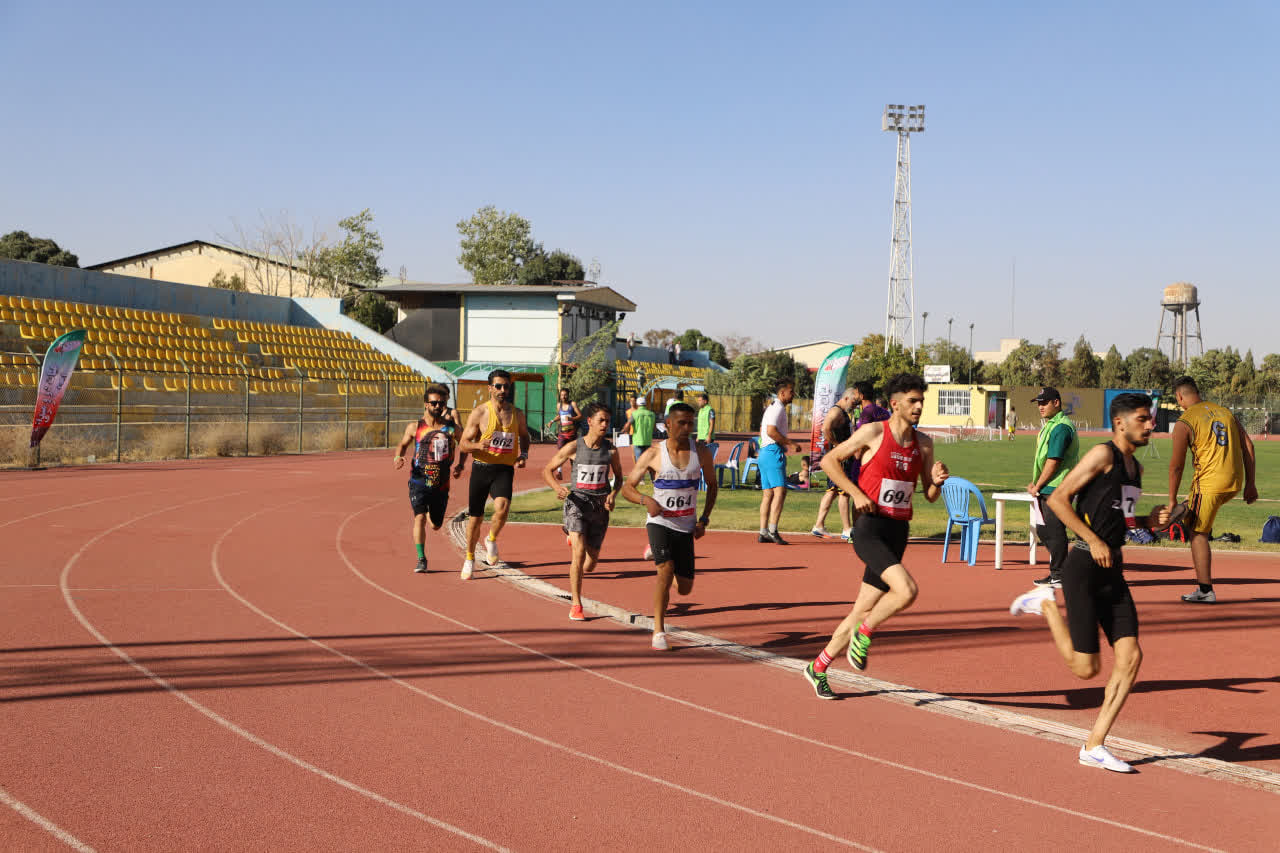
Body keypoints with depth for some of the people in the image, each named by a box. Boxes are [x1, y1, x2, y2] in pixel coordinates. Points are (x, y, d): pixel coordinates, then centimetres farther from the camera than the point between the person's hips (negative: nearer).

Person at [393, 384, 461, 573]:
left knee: (436, 525, 13)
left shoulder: (451, 428, 1)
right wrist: (398, 457, -6)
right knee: (419, 518, -19)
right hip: (419, 481, -2)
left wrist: (460, 466, 5)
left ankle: (431, 514, 51)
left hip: (441, 484, 2)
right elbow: (402, 444, 15)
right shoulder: (415, 427, 0)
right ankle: (421, 559, -11)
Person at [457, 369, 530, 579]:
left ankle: (492, 540, 4)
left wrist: (524, 454, 6)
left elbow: (524, 436, 25)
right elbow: (463, 444, -3)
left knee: (502, 507, -26)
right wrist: (478, 445, -24)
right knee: (475, 517, 6)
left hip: (504, 469, 1)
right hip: (481, 468, -1)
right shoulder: (479, 413, -4)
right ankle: (470, 558, 29)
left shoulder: (517, 414, 5)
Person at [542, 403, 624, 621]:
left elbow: (618, 476, 15)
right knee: (579, 553, -20)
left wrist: (613, 494, -5)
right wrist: (557, 487, -18)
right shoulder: (573, 447, -6)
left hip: (600, 505, 3)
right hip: (577, 501, -3)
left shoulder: (610, 449, 0)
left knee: (590, 564, 9)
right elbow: (547, 470, 2)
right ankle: (576, 605, -7)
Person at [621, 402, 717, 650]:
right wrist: (646, 500, -24)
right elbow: (627, 487, -4)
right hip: (659, 522, -3)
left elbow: (712, 486, 14)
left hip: (686, 527, 3)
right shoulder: (654, 454, -8)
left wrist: (704, 520, 3)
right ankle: (658, 632, -13)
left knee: (684, 588, 7)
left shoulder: (701, 453, -1)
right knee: (666, 571, -24)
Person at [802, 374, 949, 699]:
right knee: (906, 590, -26)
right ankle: (864, 634, -1)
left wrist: (937, 481, -8)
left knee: (863, 610, 10)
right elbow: (829, 460, -1)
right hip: (869, 528, -6)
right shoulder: (873, 433, -6)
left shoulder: (924, 443, 10)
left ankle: (818, 667, 25)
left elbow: (930, 496, 14)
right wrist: (856, 493, -10)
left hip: (898, 532, 6)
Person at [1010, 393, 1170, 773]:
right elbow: (1058, 499, -15)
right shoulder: (1103, 454, -9)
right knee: (1086, 668, -6)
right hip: (1084, 567, -8)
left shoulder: (1135, 467, 17)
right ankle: (1047, 604, 18)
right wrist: (1094, 541, -19)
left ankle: (1093, 747, 4)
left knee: (1130, 656, -3)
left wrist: (1148, 520, 9)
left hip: (1112, 571, 8)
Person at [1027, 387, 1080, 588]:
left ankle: (1058, 576, 1)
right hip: (1047, 489, 10)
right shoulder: (1049, 426, 18)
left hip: (1055, 488, -10)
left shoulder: (1060, 428, -15)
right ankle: (1058, 570, 24)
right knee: (1043, 531, 15)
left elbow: (1053, 462, -19)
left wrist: (1037, 486, -13)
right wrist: (1035, 483, 13)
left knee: (1054, 532, -6)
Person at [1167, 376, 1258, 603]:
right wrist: (1250, 484, 13)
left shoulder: (1184, 423, -7)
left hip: (1209, 484, -7)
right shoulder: (1225, 412, 12)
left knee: (1197, 533, 3)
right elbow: (1248, 446, 9)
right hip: (1235, 483, 7)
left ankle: (1206, 591, 2)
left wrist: (1172, 500, 1)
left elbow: (1176, 466, -7)